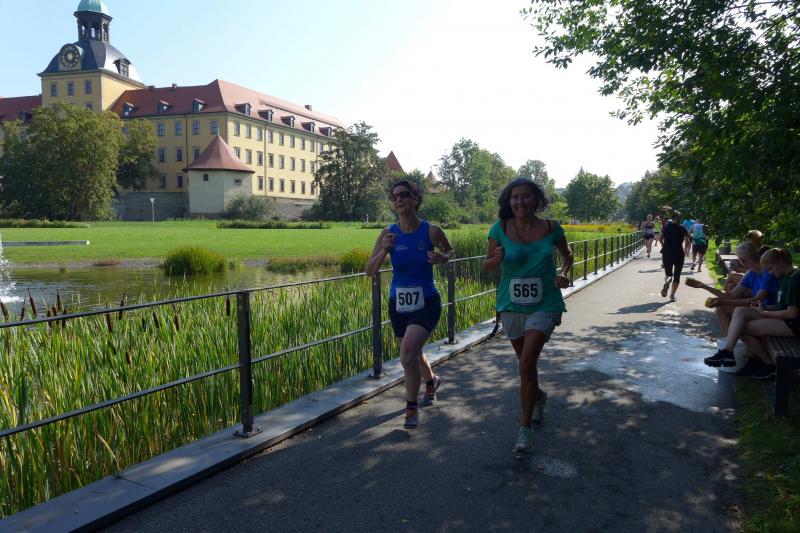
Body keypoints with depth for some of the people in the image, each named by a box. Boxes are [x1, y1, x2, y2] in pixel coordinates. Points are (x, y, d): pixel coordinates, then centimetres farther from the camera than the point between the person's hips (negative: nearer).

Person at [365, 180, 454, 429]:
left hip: (426, 303, -4)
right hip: (398, 303, 4)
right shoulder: (388, 233, -5)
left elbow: (450, 251, 10)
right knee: (413, 354, 20)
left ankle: (412, 407, 1)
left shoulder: (431, 231, -10)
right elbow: (369, 271, -5)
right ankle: (432, 381, 53)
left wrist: (442, 258, -13)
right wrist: (384, 251, -22)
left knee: (408, 354, -20)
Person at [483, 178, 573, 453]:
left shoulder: (551, 228, -6)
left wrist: (564, 274, -7)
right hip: (512, 306, 2)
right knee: (525, 362, 19)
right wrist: (497, 259, -22)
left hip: (544, 305, -2)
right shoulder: (500, 229, -7)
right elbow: (486, 266, 0)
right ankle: (538, 396, 51)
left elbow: (567, 255, 13)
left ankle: (526, 427, 0)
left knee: (527, 364, -15)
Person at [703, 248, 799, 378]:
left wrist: (765, 313, -12)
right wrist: (764, 308, -1)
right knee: (740, 311, -8)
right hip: (782, 317, 9)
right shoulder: (785, 278, 15)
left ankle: (770, 363, 2)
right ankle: (727, 351, -17)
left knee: (743, 328, -15)